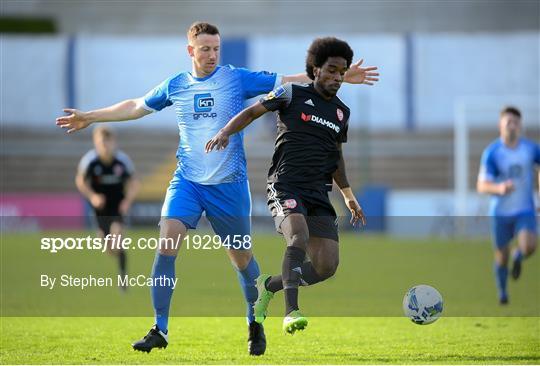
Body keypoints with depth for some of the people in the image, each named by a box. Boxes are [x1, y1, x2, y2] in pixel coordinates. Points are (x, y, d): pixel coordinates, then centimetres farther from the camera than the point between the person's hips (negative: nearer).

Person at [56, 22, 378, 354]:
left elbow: (289, 83, -1)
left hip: (229, 185, -1)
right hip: (187, 183, 1)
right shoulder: (175, 86, 6)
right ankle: (160, 330, -9)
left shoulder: (238, 79, -2)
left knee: (241, 256, 6)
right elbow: (136, 107, 20)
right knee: (166, 243, -15)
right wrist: (90, 117, 24)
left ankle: (255, 324, 28)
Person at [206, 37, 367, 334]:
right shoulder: (293, 94, 2)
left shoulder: (341, 112, 17)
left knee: (327, 267, -8)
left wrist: (349, 196, 33)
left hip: (319, 194, 6)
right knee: (299, 235, -34)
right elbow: (252, 112, 7)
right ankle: (291, 312, -38)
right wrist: (225, 132, -11)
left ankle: (269, 285, 16)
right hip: (286, 185, -5)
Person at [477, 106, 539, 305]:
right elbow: (482, 186, -17)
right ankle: (502, 292, 36)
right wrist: (499, 188, -38)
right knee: (501, 257, 7)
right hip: (500, 212, -1)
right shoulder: (492, 152, -12)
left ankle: (517, 256, 14)